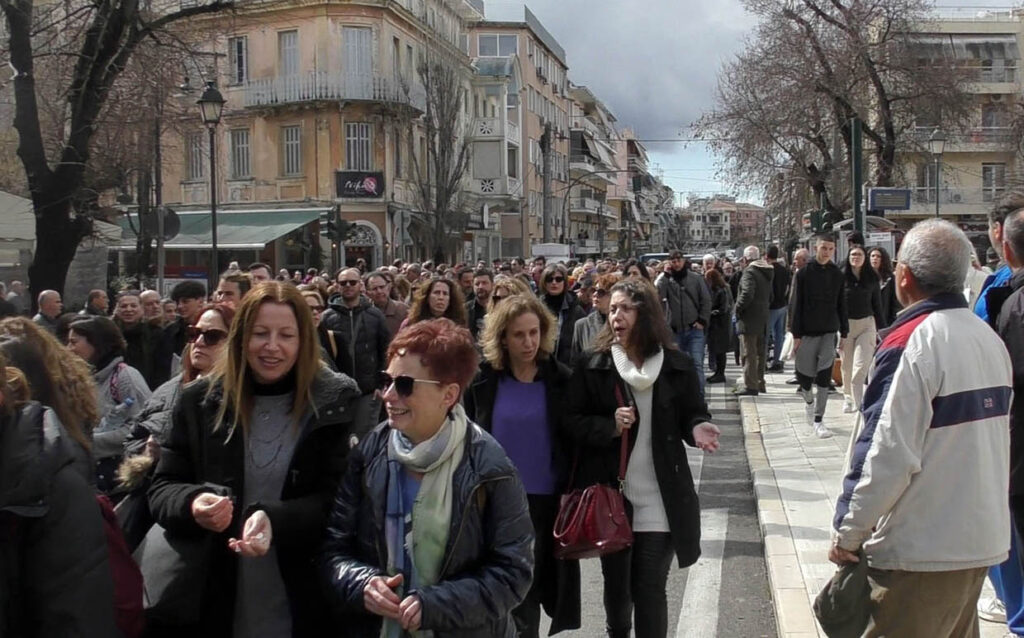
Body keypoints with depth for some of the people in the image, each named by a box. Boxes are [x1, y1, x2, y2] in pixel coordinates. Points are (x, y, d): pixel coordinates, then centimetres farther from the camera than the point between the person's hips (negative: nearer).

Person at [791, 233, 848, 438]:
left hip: (829, 332, 2)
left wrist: (844, 333, 8)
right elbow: (796, 305, -4)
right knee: (805, 375, 5)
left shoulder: (837, 275, 6)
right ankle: (809, 401, 37)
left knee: (824, 378, -6)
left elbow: (842, 305, 10)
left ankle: (818, 421, -1)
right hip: (807, 333, -1)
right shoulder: (803, 273, -3)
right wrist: (796, 334, -8)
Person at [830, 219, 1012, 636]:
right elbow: (994, 440, 14)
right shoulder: (990, 339, 6)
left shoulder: (911, 343, -19)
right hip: (982, 542, 8)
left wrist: (848, 534, -11)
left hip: (920, 551, -8)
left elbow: (888, 455, -22)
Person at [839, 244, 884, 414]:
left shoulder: (872, 278, 4)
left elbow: (877, 304, 10)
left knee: (861, 365, -9)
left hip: (866, 324, 1)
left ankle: (858, 402, -8)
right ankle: (848, 398, 27)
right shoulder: (842, 276, -3)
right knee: (847, 366, 9)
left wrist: (882, 328, 9)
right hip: (845, 324, -1)